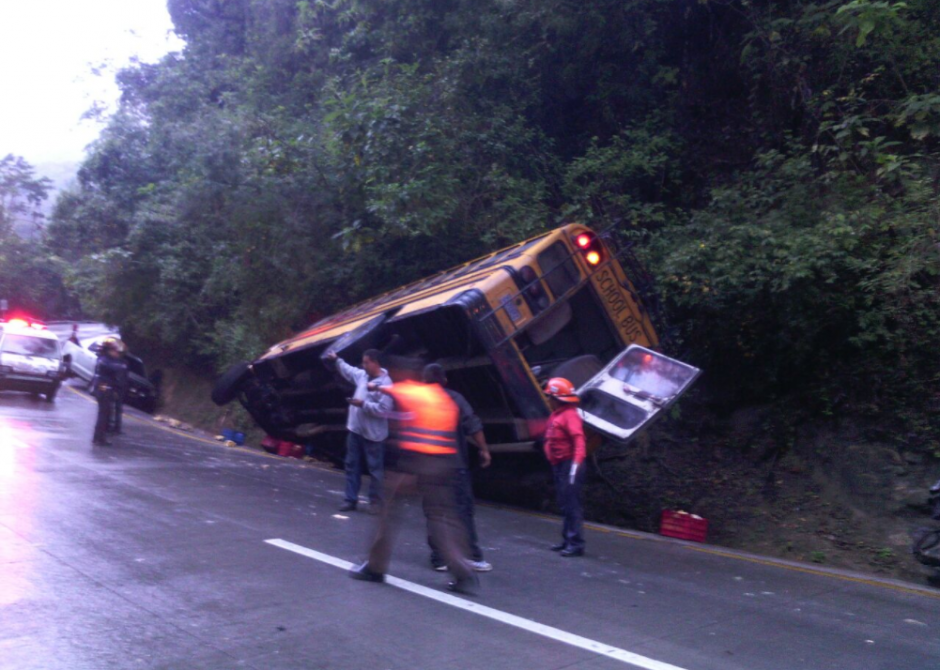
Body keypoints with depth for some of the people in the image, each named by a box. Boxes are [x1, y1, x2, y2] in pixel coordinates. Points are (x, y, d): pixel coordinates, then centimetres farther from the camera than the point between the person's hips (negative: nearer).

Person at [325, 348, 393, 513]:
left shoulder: (385, 384, -19)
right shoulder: (362, 375, 6)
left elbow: (383, 410, -24)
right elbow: (349, 371, 29)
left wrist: (363, 404, -24)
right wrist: (337, 360, 30)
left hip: (372, 434, -8)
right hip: (356, 430, 8)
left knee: (375, 469, 4)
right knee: (352, 465, 13)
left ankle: (375, 502, 17)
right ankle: (351, 499, 22)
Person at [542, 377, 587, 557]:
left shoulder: (570, 415, -15)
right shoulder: (556, 415, 15)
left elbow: (578, 440, -25)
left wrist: (576, 463, -34)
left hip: (569, 465, -10)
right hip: (559, 466, 10)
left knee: (572, 505, -8)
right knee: (565, 505, 15)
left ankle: (576, 543, -4)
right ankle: (567, 540, 24)